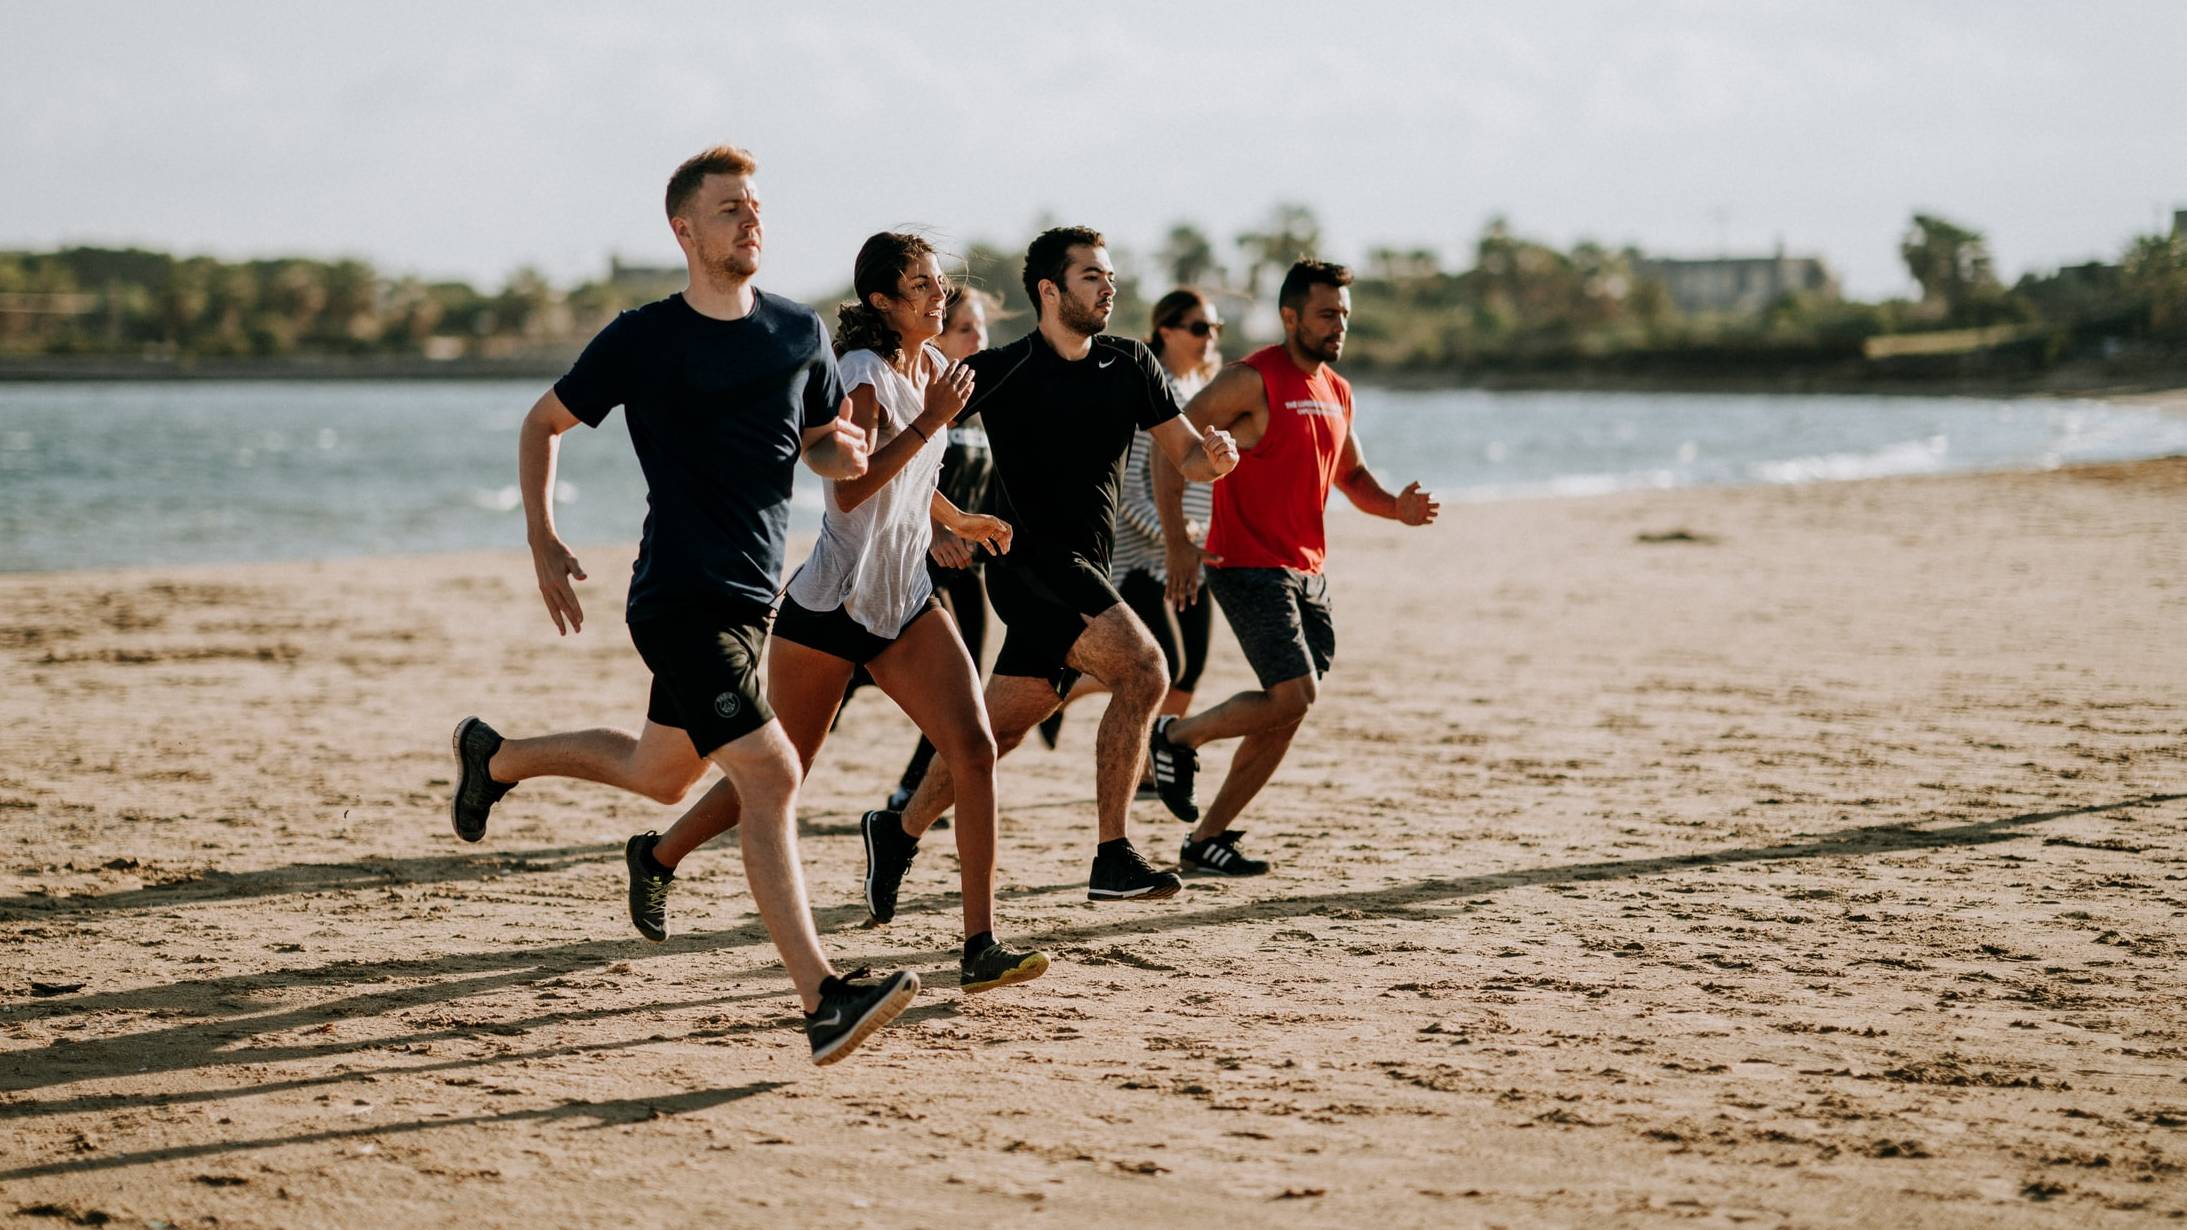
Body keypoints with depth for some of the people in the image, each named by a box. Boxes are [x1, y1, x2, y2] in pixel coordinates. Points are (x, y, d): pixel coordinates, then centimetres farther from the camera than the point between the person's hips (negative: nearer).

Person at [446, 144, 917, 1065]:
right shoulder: (643, 340, -6)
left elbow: (824, 446, 18)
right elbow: (543, 423, 6)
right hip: (682, 598, -7)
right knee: (770, 774, -19)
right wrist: (543, 545, -1)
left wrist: (844, 451, -6)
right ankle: (822, 1000, -21)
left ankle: (495, 757, 46)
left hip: (751, 597, 7)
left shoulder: (799, 333, 7)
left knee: (660, 775, 22)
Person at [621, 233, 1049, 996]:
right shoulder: (862, 375, -15)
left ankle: (980, 946, -13)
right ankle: (659, 856, 34)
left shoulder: (932, 367, 10)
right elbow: (851, 488, -29)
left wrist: (958, 521, 37)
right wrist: (931, 422, -27)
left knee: (974, 749, -13)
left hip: (904, 604, 7)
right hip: (829, 606, -7)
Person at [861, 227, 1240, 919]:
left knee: (1000, 726, 10)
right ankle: (1113, 861, -21)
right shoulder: (1001, 372, -7)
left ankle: (897, 834, 28)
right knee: (1143, 670, -23)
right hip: (1032, 563, -6)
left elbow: (1184, 458, 11)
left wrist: (1215, 455, -11)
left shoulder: (1131, 366, 8)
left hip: (1085, 572, 6)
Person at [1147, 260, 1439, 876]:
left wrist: (1396, 507, 5)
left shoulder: (1336, 391, 14)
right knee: (1293, 695, -18)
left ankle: (1206, 839, 15)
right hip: (1249, 566, -8)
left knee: (1285, 714, 6)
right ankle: (1176, 737, 6)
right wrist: (1178, 542, -21)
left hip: (1308, 572, 8)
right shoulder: (1253, 380, -11)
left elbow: (1351, 474, 26)